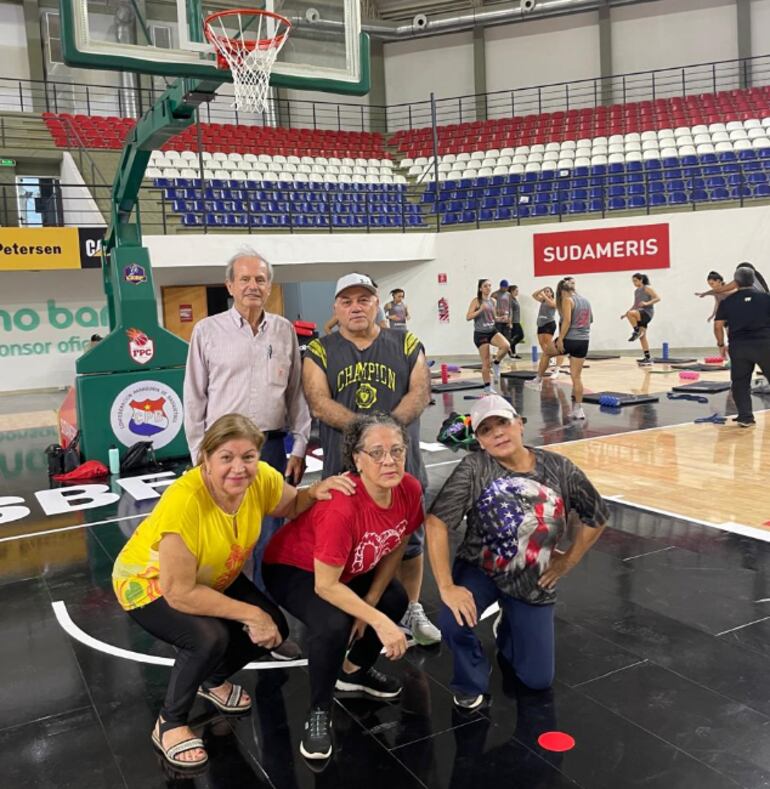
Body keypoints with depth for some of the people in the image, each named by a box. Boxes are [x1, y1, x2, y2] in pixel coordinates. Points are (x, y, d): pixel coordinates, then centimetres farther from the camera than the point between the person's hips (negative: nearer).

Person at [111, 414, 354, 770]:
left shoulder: (261, 478, -22)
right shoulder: (183, 503, -40)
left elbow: (292, 507, 0)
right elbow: (180, 594, -34)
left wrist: (317, 490, -23)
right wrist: (250, 614, -30)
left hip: (211, 576, 7)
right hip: (149, 582, -6)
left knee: (274, 628, -5)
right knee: (209, 637, -31)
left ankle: (213, 681, 24)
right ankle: (169, 725, -2)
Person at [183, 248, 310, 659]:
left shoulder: (284, 331, 7)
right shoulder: (208, 331, 0)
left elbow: (295, 393, 9)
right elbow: (195, 398, 2)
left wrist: (299, 448, 4)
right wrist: (200, 456, -1)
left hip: (271, 446, 2)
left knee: (269, 540, 9)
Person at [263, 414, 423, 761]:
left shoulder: (410, 489, -20)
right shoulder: (341, 506, -39)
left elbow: (396, 549, -3)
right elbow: (325, 585, -31)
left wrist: (369, 605, -7)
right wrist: (379, 622, -30)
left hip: (351, 569, 7)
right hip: (294, 568, -7)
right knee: (334, 626, -30)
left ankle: (354, 670, 28)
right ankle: (319, 713, -1)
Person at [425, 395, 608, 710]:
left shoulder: (559, 469, -12)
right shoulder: (474, 468, -19)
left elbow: (596, 516, 4)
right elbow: (436, 521, -25)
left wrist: (568, 560, 5)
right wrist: (446, 586, -28)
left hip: (534, 582, 2)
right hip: (479, 569, -2)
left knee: (538, 680, 7)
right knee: (453, 623, -33)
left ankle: (508, 630, 42)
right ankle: (470, 682, 4)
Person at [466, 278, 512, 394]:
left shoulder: (493, 301, 8)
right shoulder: (476, 301, -8)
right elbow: (468, 317, -15)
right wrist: (480, 309, -24)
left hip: (493, 331, 4)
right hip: (480, 334, -4)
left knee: (506, 345, -27)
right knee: (486, 363, -1)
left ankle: (497, 363, 2)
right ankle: (487, 388, 13)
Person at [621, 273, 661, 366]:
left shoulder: (647, 288, -4)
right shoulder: (636, 291, 18)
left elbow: (658, 298, -11)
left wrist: (647, 303, -25)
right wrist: (625, 314, 17)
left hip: (647, 312, -8)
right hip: (640, 314, 8)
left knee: (631, 313, -35)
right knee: (642, 337, 5)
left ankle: (637, 332, -17)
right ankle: (647, 359, 8)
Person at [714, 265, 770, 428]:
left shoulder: (727, 302, 3)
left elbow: (718, 325, 3)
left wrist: (721, 344, 15)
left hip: (738, 346, 1)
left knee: (740, 382, 11)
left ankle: (745, 417, 8)